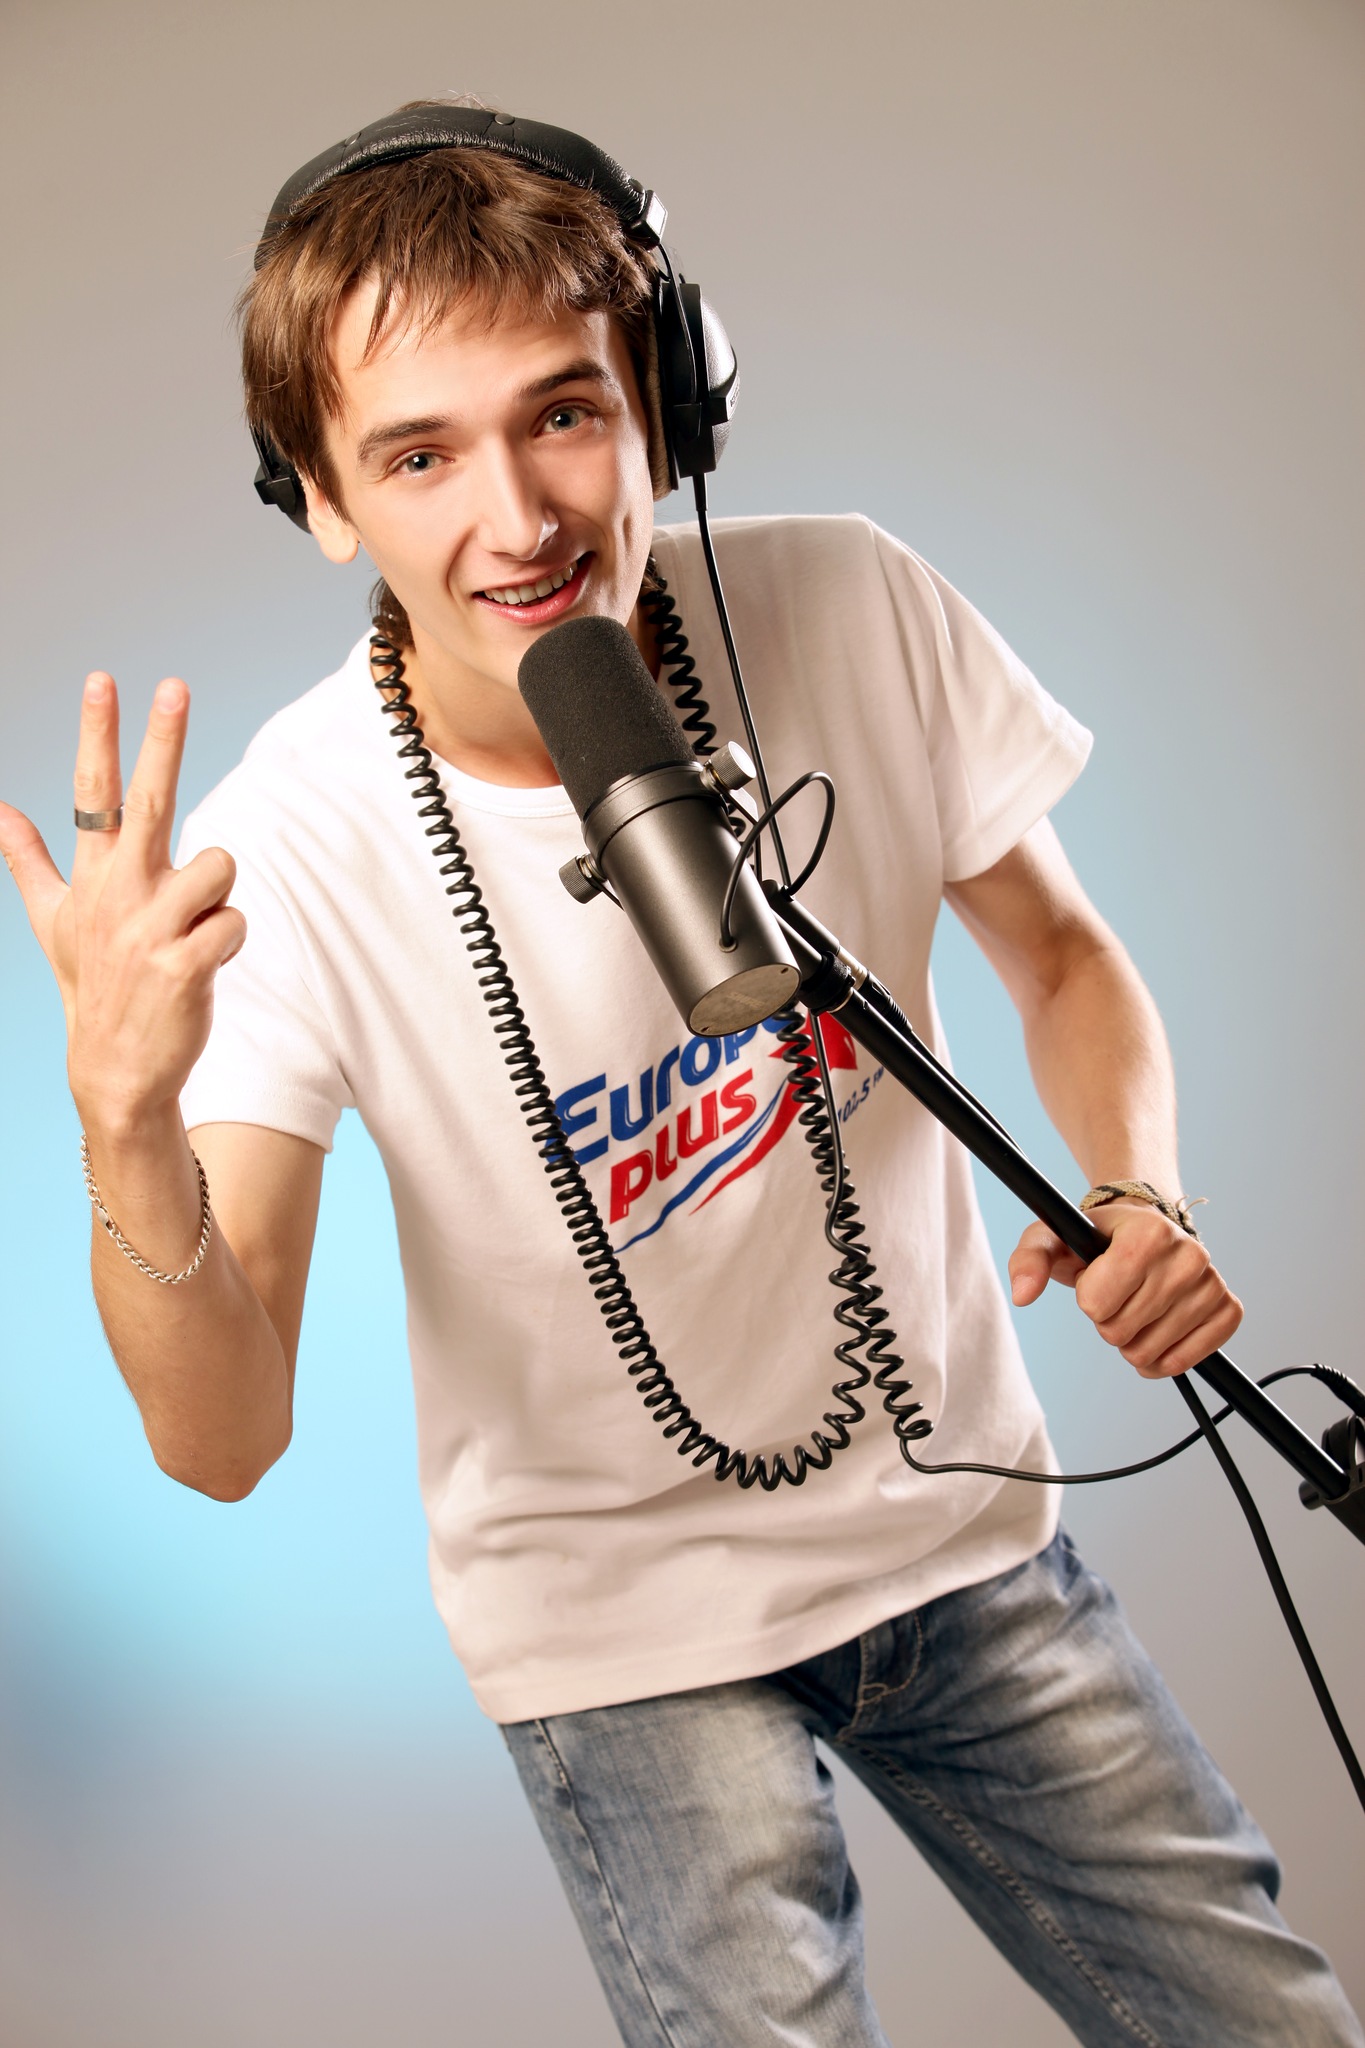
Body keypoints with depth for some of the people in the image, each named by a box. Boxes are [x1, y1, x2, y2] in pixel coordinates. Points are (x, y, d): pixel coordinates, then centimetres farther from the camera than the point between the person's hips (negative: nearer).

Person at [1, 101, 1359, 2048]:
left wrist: (1140, 1195, -17)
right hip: (627, 1616, -3)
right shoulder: (292, 845, -22)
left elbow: (1064, 956, 3)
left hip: (960, 1515, 3)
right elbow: (224, 1441, -26)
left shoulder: (857, 611, -16)